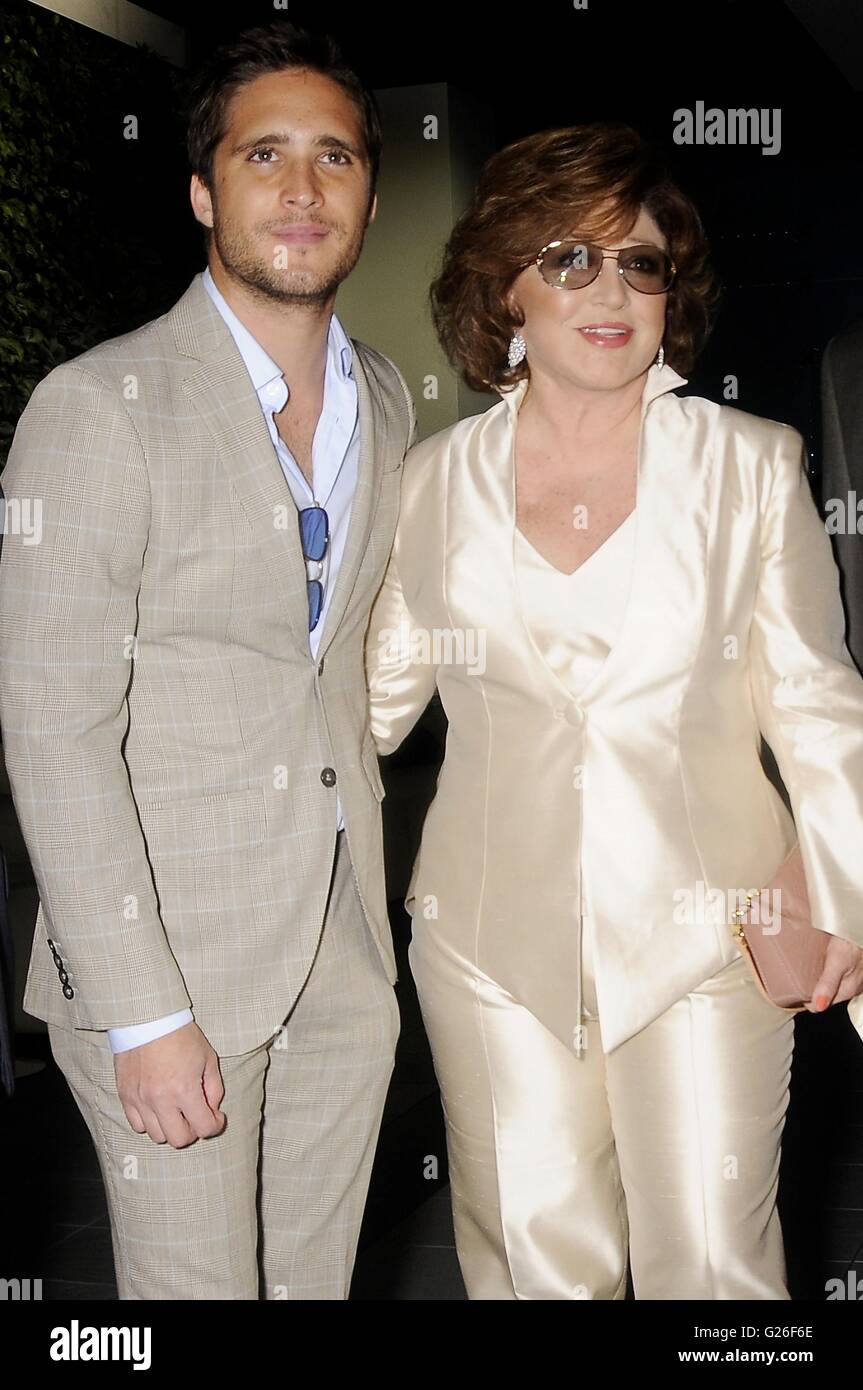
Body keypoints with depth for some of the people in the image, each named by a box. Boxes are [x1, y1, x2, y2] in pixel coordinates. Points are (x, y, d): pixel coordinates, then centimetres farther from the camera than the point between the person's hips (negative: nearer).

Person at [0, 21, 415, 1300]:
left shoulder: (386, 399, 9)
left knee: (319, 1280, 17)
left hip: (346, 954, 6)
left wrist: (374, 921, 13)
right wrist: (145, 1013, -17)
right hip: (171, 957, -5)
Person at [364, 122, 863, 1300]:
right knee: (530, 1256, 12)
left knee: (714, 1260, 6)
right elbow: (381, 681, 10)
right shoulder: (435, 480, 1)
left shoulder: (755, 468, -2)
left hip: (705, 929, -1)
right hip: (495, 934, 2)